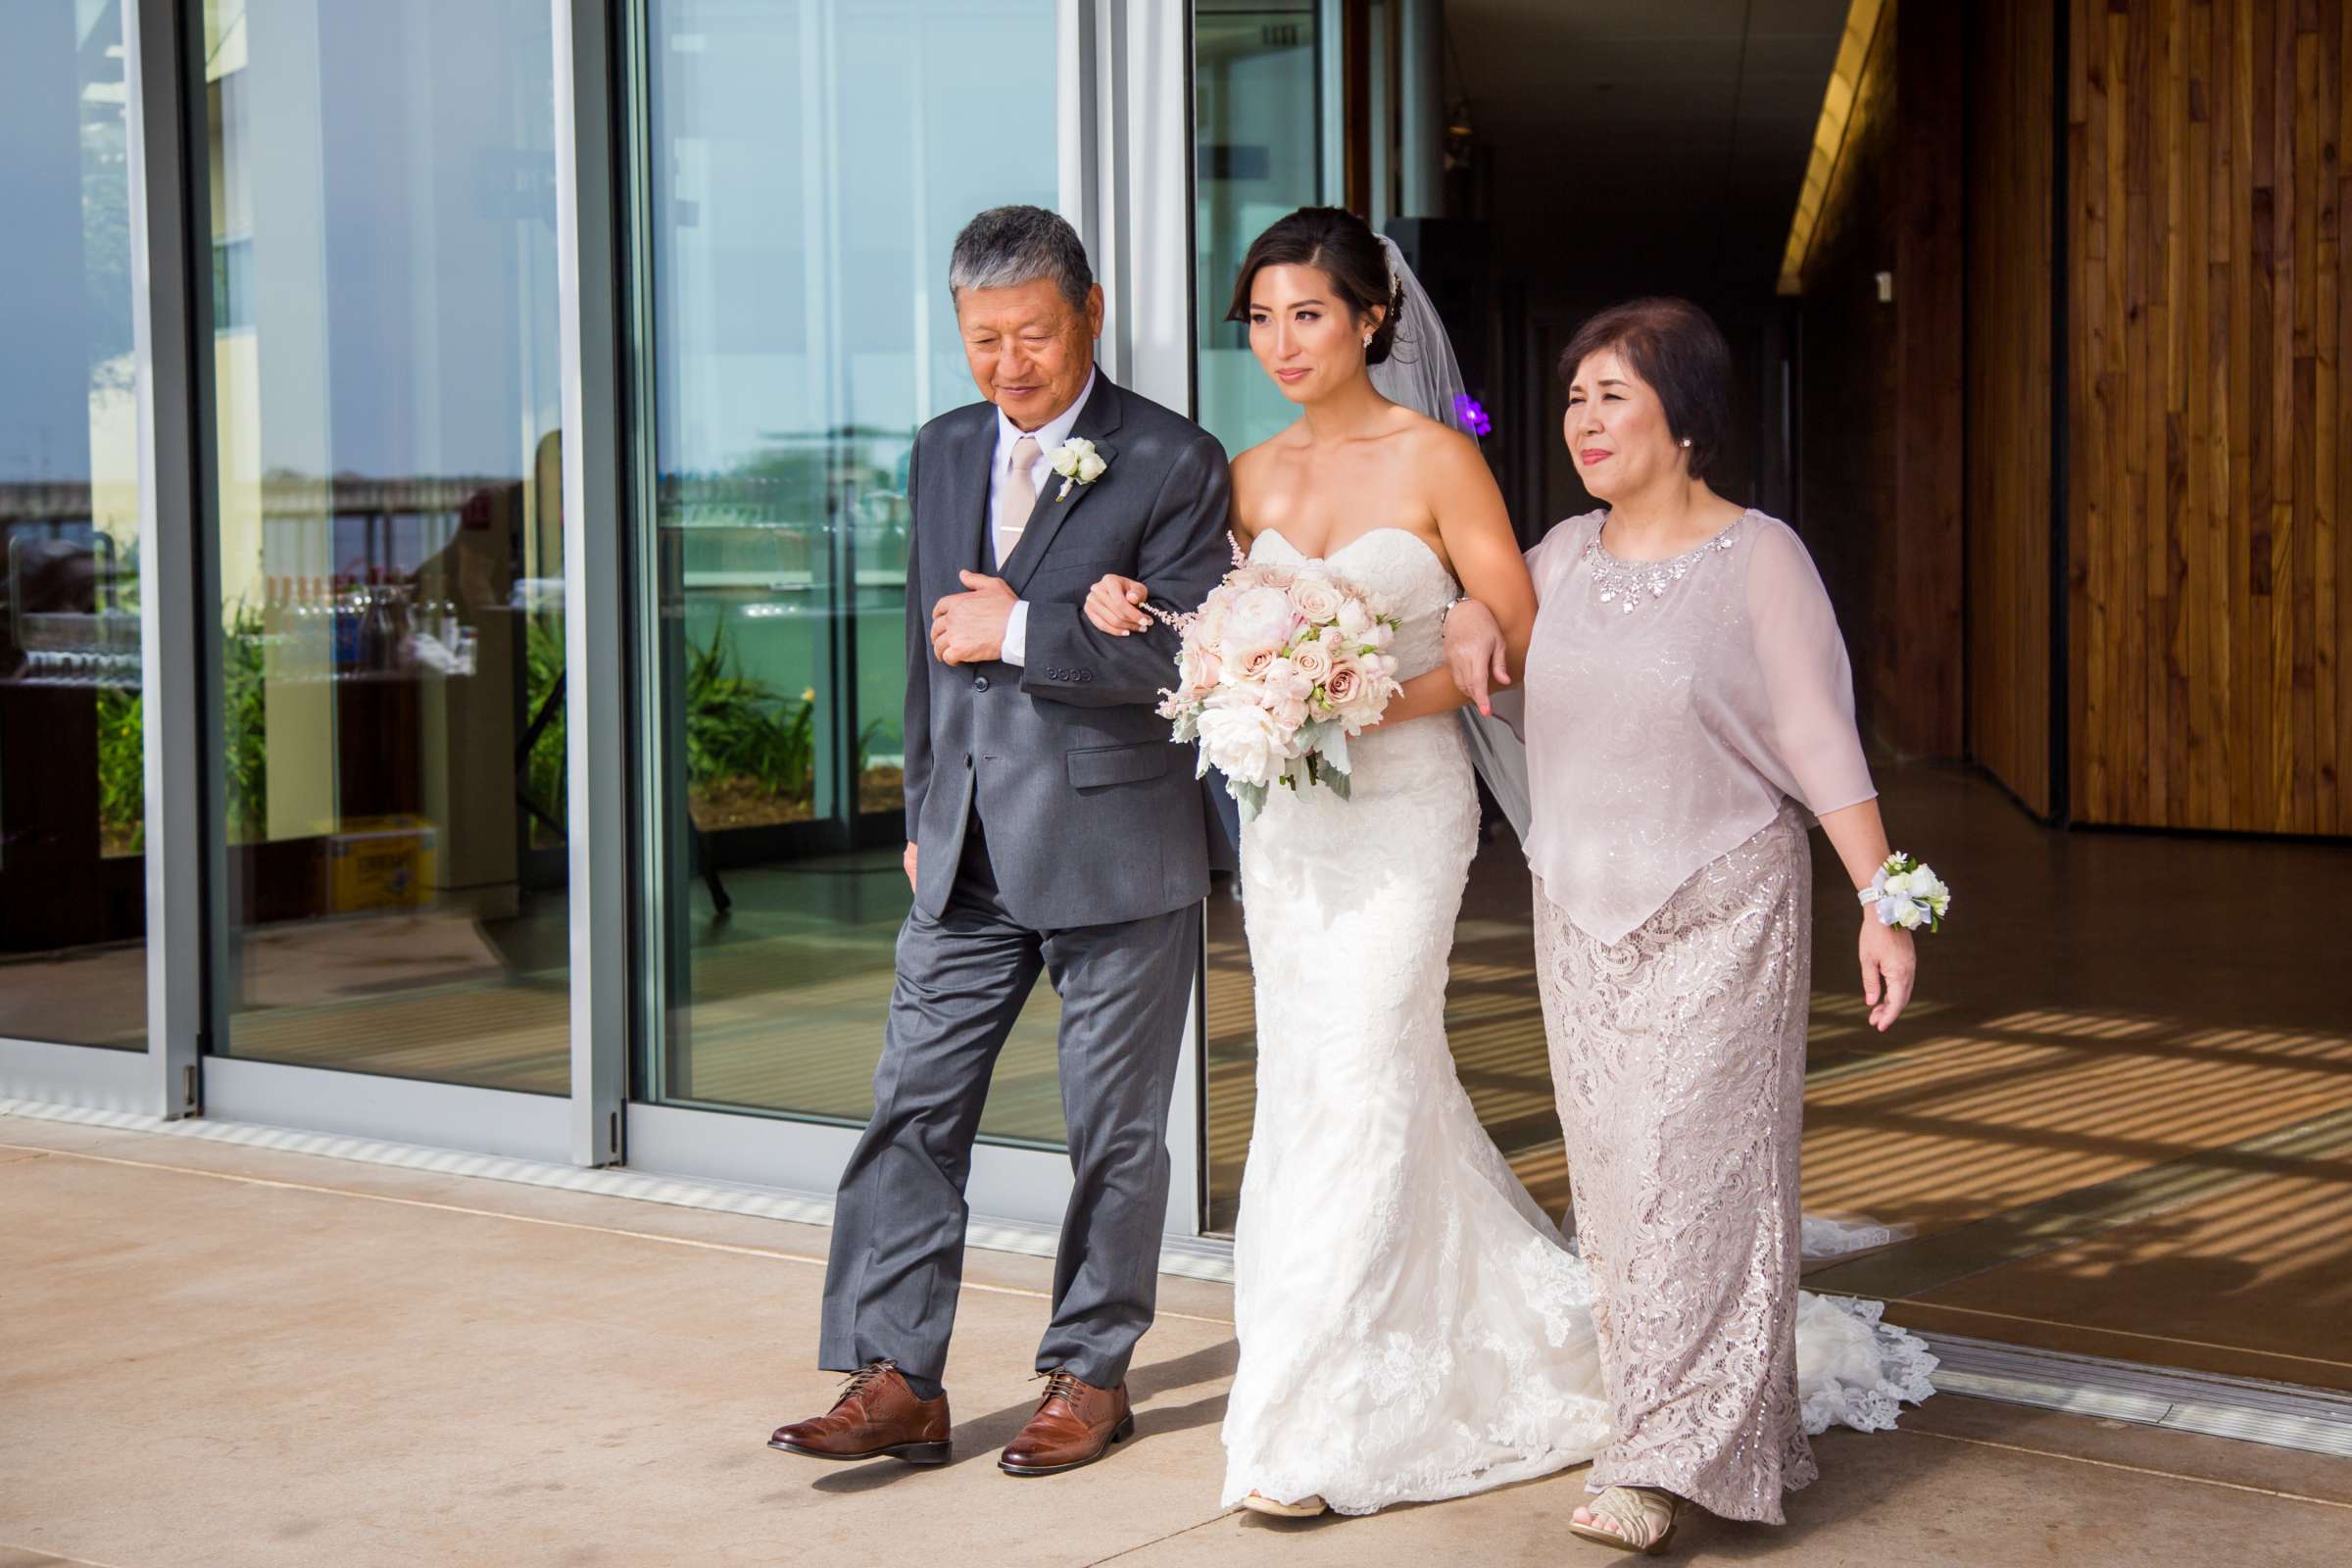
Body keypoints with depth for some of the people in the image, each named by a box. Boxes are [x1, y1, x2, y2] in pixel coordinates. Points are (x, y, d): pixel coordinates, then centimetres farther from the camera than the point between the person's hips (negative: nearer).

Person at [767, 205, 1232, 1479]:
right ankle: (897, 1380, 7)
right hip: (967, 853, 5)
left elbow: (1189, 651, -16)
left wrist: (1020, 633, -15)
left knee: (1114, 1132, 6)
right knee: (912, 1110, 1)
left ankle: (1089, 1373, 19)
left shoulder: (1173, 463, -8)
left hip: (1113, 850, -5)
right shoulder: (943, 454, 12)